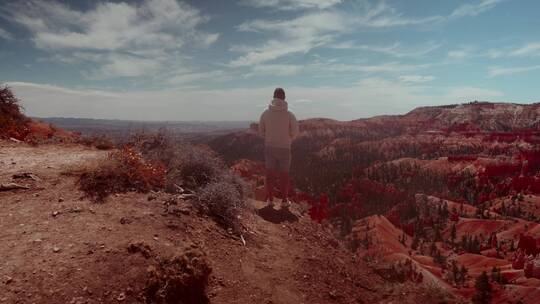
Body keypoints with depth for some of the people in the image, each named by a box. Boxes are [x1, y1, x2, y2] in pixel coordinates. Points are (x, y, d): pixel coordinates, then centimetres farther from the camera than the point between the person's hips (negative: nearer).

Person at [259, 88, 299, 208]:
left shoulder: (266, 113, -5)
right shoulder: (289, 114, -10)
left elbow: (261, 131, 1)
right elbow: (295, 132, -6)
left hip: (269, 147, 2)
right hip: (284, 148, -2)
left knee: (270, 173, 11)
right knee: (284, 174, 8)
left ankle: (270, 199, 15)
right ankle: (284, 200, 13)